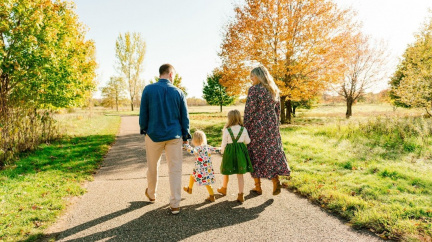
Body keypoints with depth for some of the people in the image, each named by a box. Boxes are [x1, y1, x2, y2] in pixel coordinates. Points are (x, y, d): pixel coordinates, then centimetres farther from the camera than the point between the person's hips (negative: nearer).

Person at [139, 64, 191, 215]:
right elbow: (184, 117, 2)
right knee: (175, 169, 5)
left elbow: (143, 113, 0)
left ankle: (151, 195, 39)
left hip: (153, 135, 1)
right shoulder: (178, 92, -1)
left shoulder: (148, 89, -4)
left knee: (152, 167, 19)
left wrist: (143, 130, 13)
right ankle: (175, 204, 7)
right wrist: (185, 136, 10)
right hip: (174, 136, 0)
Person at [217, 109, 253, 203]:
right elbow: (247, 141, 6)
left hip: (229, 152, -2)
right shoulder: (243, 129, -5)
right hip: (241, 152, 2)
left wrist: (222, 150, 13)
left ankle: (224, 189, 39)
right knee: (240, 174, 7)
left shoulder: (227, 130, -13)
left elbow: (224, 143, -6)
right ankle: (240, 195, 8)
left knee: (226, 172, 18)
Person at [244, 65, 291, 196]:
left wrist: (245, 127, -7)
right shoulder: (274, 90, 8)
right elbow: (278, 109, 12)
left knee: (255, 155, 6)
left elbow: (249, 111, -14)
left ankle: (258, 187, 14)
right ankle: (276, 181, -1)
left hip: (256, 126, -5)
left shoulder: (254, 89, -12)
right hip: (271, 125, 6)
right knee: (273, 152, 12)